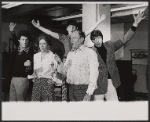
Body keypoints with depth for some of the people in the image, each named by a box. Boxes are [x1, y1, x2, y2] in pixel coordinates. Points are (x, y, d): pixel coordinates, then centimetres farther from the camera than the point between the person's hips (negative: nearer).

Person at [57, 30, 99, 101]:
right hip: (71, 88, 6)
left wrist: (89, 93, -18)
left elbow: (93, 73, -10)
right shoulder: (70, 54, 17)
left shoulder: (90, 52, -3)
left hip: (83, 89, -5)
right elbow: (65, 71, 20)